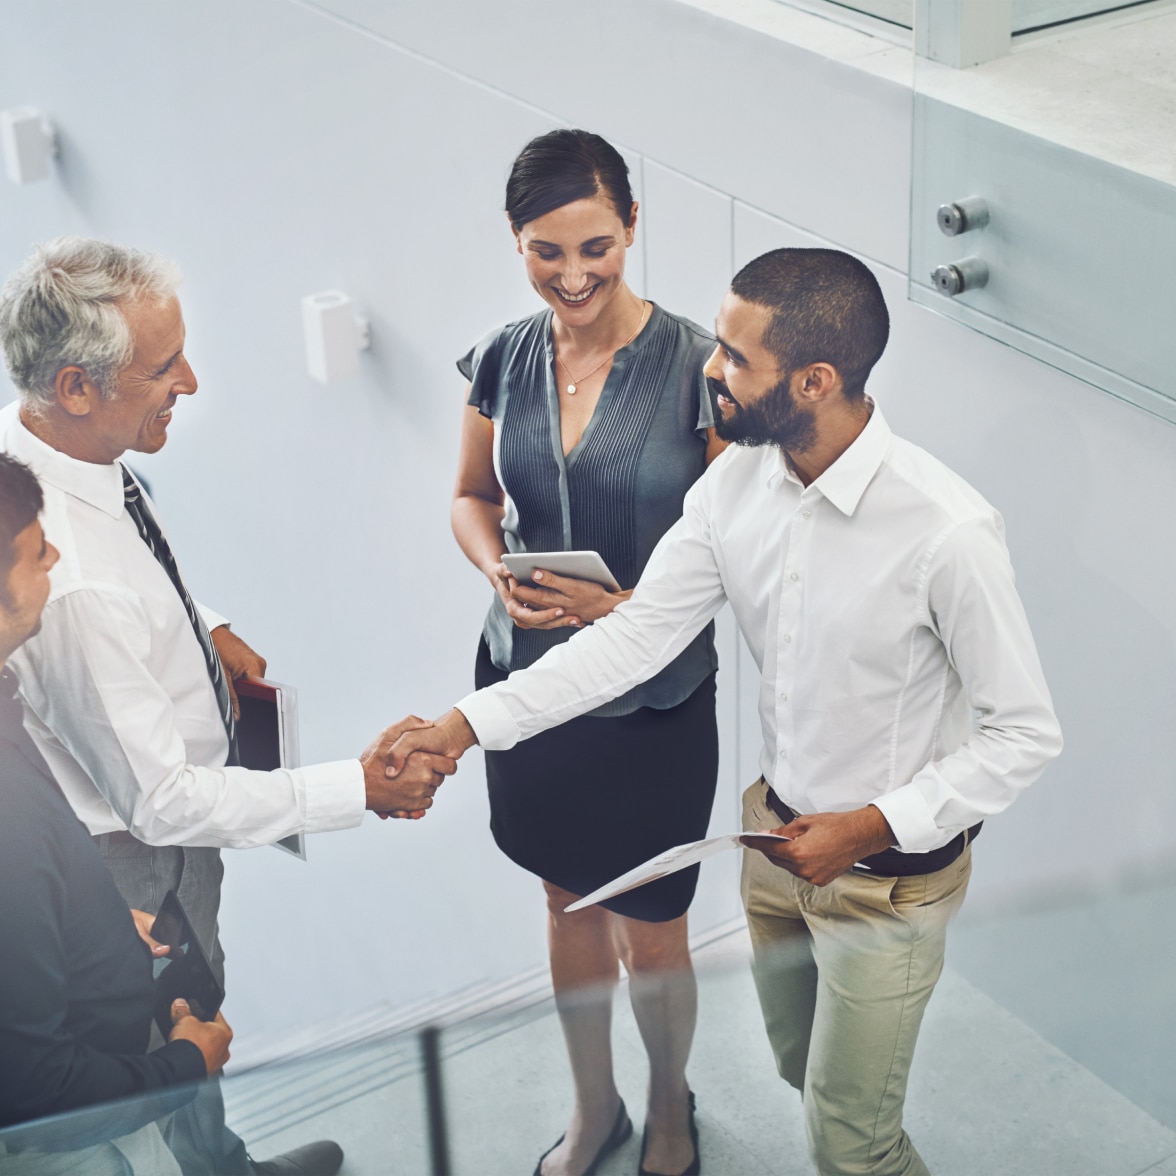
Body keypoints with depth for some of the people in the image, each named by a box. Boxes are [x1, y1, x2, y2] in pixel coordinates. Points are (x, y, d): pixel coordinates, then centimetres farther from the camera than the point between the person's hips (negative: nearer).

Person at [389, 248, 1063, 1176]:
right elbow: (636, 636, -7)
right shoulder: (737, 483, -11)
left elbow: (1025, 734, -21)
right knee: (800, 1065, 29)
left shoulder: (947, 531, -31)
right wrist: (468, 725, -12)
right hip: (778, 830, 6)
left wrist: (873, 826, -27)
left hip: (892, 869, -6)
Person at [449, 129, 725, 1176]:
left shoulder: (694, 365, -18)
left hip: (654, 700, -4)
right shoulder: (504, 359, -5)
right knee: (569, 905, 22)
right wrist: (497, 572, -11)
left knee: (650, 934, 11)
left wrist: (631, 607, -25)